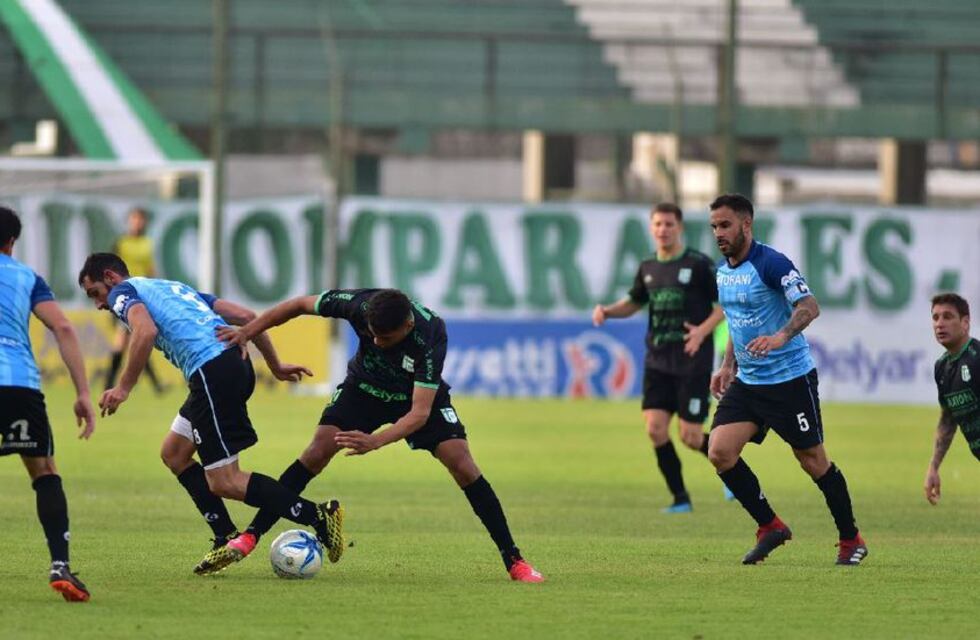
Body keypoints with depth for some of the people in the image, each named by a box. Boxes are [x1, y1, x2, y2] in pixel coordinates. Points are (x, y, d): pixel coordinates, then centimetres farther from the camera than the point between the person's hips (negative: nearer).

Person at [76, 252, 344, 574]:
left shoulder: (123, 292, 8)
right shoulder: (173, 288, 31)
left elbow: (146, 331, -16)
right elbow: (245, 316, 25)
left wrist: (123, 388, -13)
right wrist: (275, 365, 30)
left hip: (212, 371, -9)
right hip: (237, 362, 9)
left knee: (224, 482, -5)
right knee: (173, 453, 21)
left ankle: (319, 517, -12)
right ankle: (226, 540, 16)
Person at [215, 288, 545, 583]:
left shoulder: (429, 336, -37)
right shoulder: (359, 304, -31)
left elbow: (420, 412, -38)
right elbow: (300, 305, -13)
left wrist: (374, 442, -51)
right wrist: (247, 332, -15)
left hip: (420, 393, -2)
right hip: (365, 386, 2)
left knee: (462, 465, -17)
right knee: (317, 453, -18)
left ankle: (514, 560, -8)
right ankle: (250, 536, -12)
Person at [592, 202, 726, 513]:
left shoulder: (699, 264, -7)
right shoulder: (648, 269, 8)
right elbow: (634, 302, 23)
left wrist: (703, 330, -20)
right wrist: (606, 310, 3)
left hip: (692, 362, -5)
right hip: (658, 362, 5)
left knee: (690, 437, -7)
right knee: (655, 429, -7)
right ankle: (680, 498, 5)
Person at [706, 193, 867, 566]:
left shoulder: (771, 263, -16)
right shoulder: (723, 271, 9)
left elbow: (809, 307, -25)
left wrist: (781, 337, -41)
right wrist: (728, 366, 17)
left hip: (790, 378, -7)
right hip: (748, 381, 7)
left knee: (813, 461, 1)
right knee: (719, 452, -9)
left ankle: (851, 541, 16)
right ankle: (770, 527, 5)